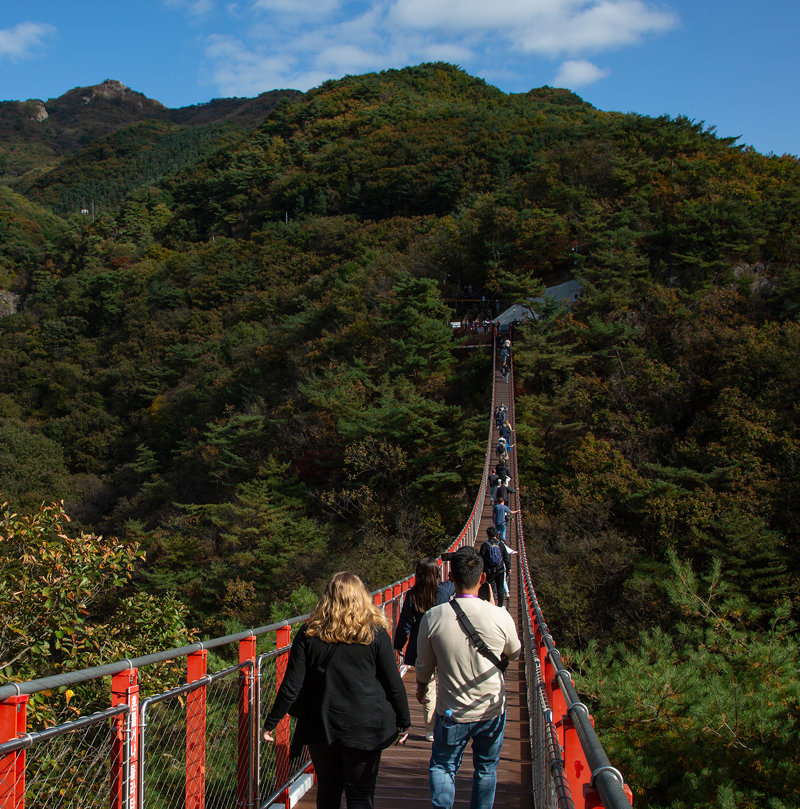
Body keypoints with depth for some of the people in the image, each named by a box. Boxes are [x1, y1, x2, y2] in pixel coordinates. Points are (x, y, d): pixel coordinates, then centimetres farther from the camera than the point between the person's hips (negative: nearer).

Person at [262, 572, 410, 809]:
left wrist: (272, 722, 5)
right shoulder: (375, 634, -5)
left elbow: (291, 685, -4)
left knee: (328, 790, 17)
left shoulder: (309, 634, -3)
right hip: (364, 727, -1)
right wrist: (403, 721, 11)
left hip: (321, 727, 2)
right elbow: (394, 684, -2)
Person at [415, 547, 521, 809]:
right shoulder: (500, 617, -18)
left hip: (452, 713, 0)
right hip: (492, 709, 1)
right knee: (486, 770, 21)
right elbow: (514, 653, 4)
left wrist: (421, 687, 21)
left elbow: (425, 664, -2)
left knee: (442, 767, 17)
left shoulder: (432, 617, -17)